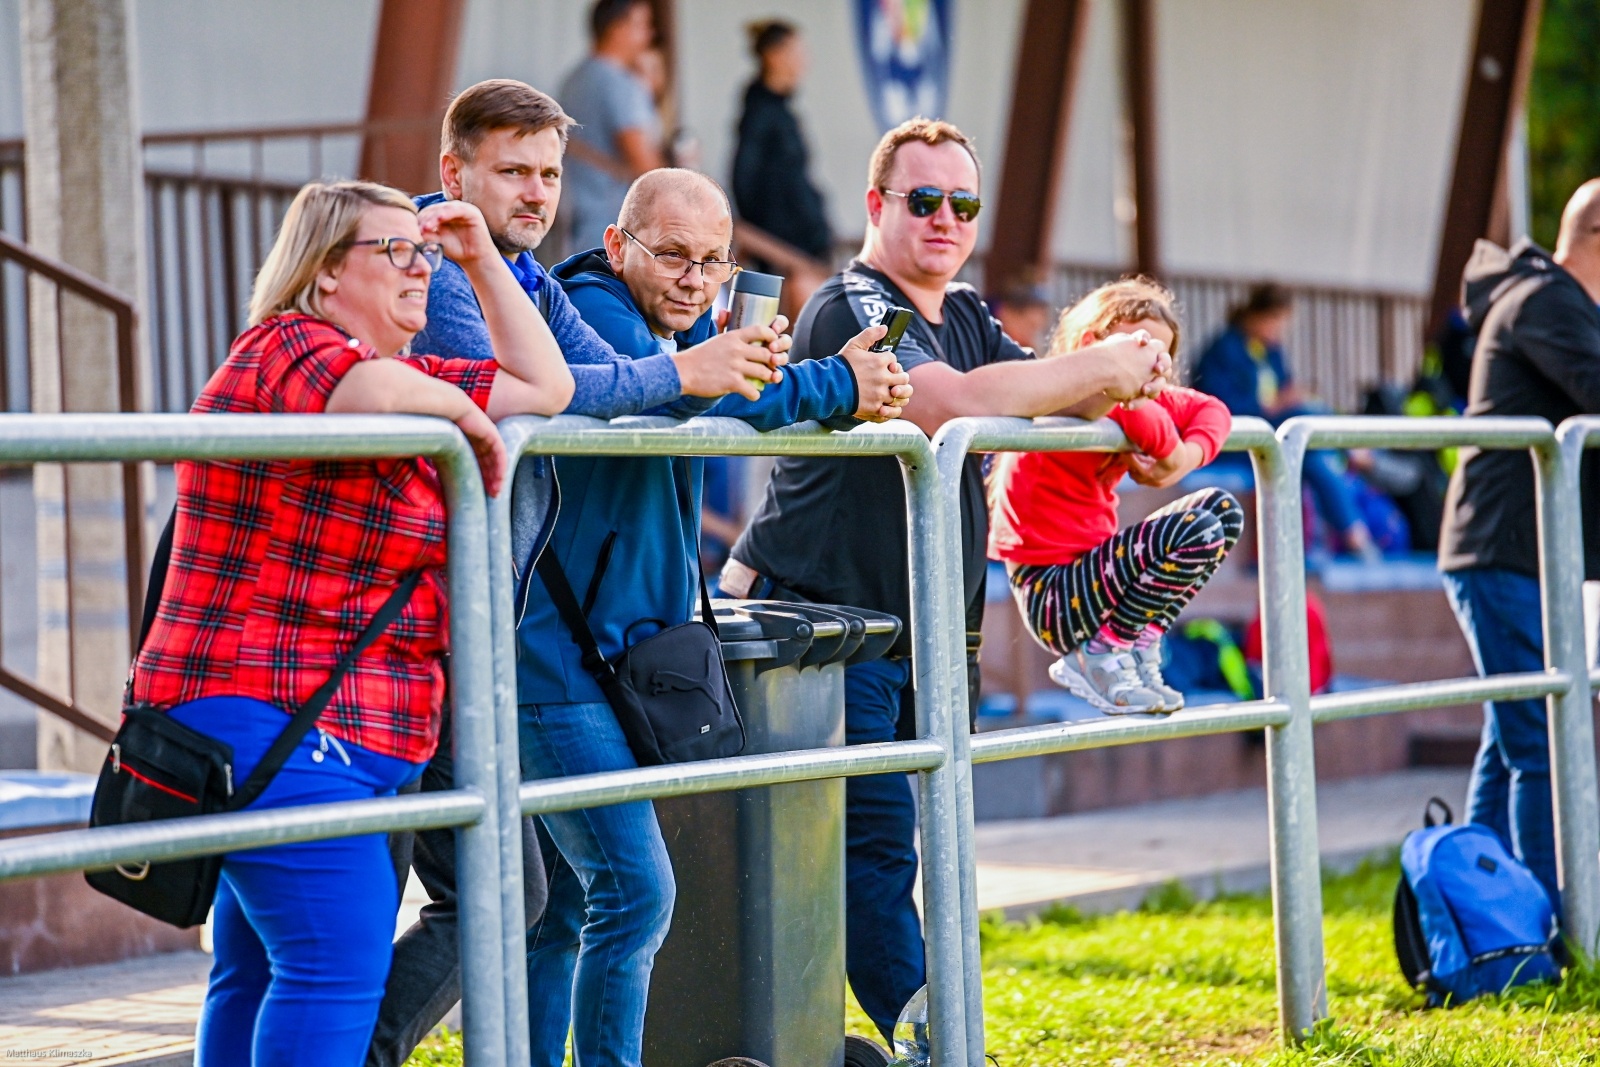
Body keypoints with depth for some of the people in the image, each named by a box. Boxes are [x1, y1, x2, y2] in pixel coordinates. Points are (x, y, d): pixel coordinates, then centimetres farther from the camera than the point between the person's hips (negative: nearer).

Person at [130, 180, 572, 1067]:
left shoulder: (410, 373, 21)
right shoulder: (288, 346, -10)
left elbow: (546, 387, 23)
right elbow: (380, 396, -32)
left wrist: (482, 260, 19)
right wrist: (471, 414, -13)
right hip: (270, 715, -11)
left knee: (261, 974, 11)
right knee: (340, 962, -19)